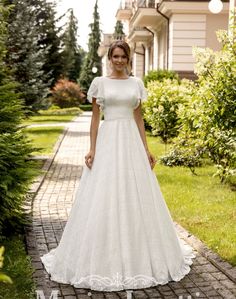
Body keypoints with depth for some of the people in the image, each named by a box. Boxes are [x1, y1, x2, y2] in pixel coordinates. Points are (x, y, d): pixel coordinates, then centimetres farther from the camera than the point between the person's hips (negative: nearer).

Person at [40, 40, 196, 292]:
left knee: (136, 197, 4)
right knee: (104, 199, -3)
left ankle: (137, 256, 20)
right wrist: (92, 149, -7)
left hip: (131, 141, 3)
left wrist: (146, 149, 5)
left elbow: (139, 118, 11)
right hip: (108, 141, -2)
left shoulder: (136, 83, 11)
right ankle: (105, 259, 11)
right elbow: (95, 117, 1)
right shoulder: (99, 82, 3)